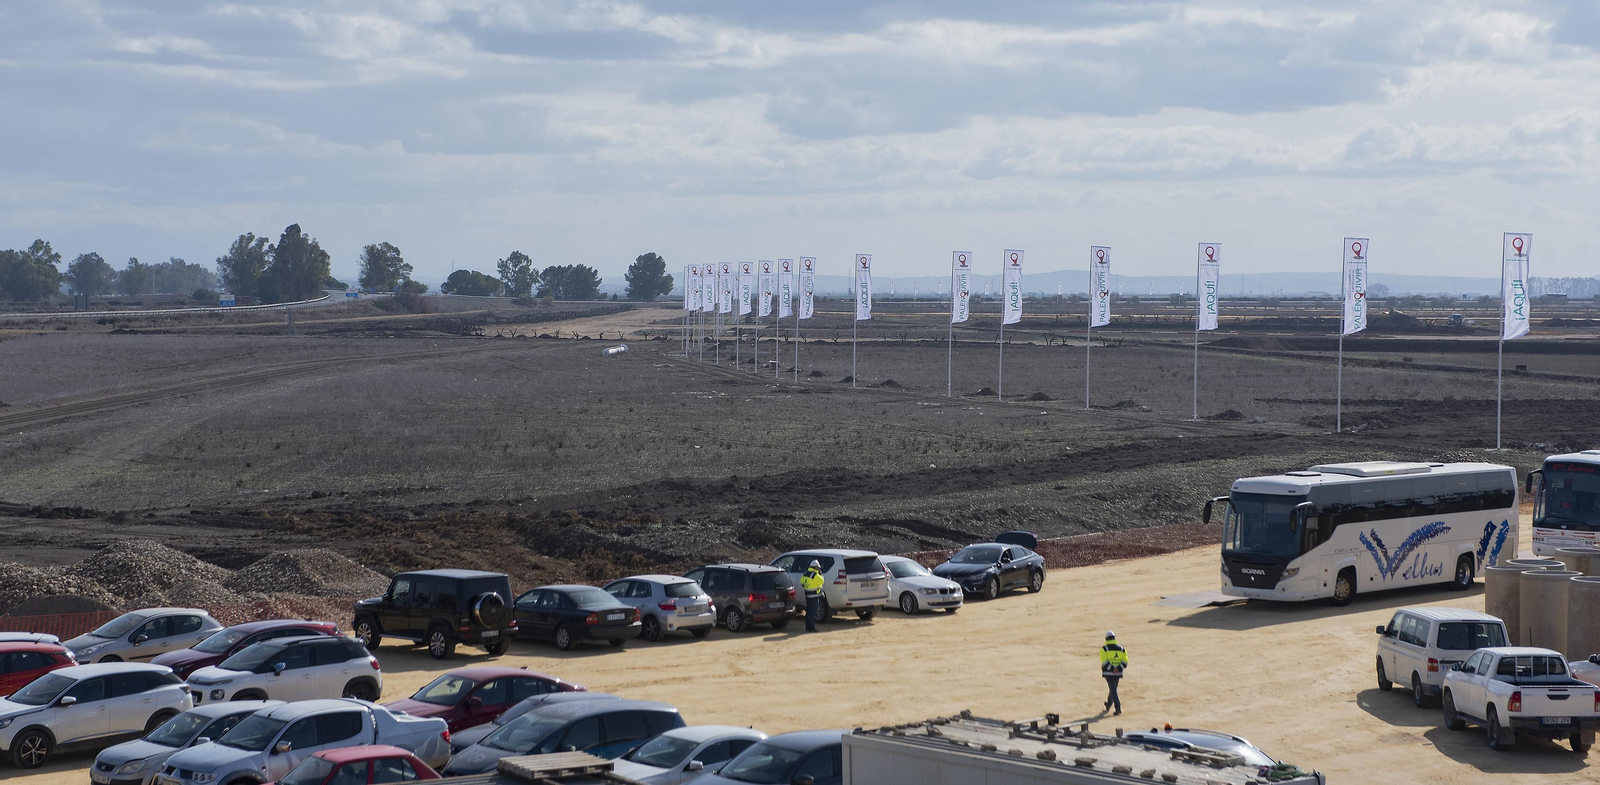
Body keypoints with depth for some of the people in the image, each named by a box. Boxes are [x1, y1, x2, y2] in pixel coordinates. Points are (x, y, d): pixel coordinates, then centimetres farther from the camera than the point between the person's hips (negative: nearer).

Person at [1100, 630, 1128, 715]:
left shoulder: (1104, 649, -4)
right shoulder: (1121, 648, 8)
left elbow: (1104, 661, -15)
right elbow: (1125, 661, -1)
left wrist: (1112, 669, -16)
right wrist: (1118, 669, -9)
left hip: (1108, 672, -4)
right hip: (1118, 673, 4)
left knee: (1113, 690, -6)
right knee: (1113, 688, 21)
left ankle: (1118, 707, -18)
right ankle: (1108, 704, 39)